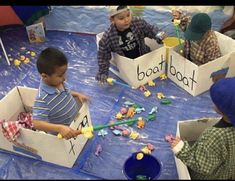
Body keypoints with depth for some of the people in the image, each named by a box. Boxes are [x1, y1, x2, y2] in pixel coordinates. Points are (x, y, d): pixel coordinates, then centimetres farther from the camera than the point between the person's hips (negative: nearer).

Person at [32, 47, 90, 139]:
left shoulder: (59, 81, -13)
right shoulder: (42, 99, -37)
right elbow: (37, 123, -39)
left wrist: (77, 94, -6)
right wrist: (60, 128, -48)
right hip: (61, 134, -6)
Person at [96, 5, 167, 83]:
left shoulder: (138, 22, -23)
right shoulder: (108, 36, -27)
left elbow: (150, 29, -4)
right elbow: (103, 55, -16)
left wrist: (158, 35, -24)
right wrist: (103, 72, -12)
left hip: (143, 56, 3)